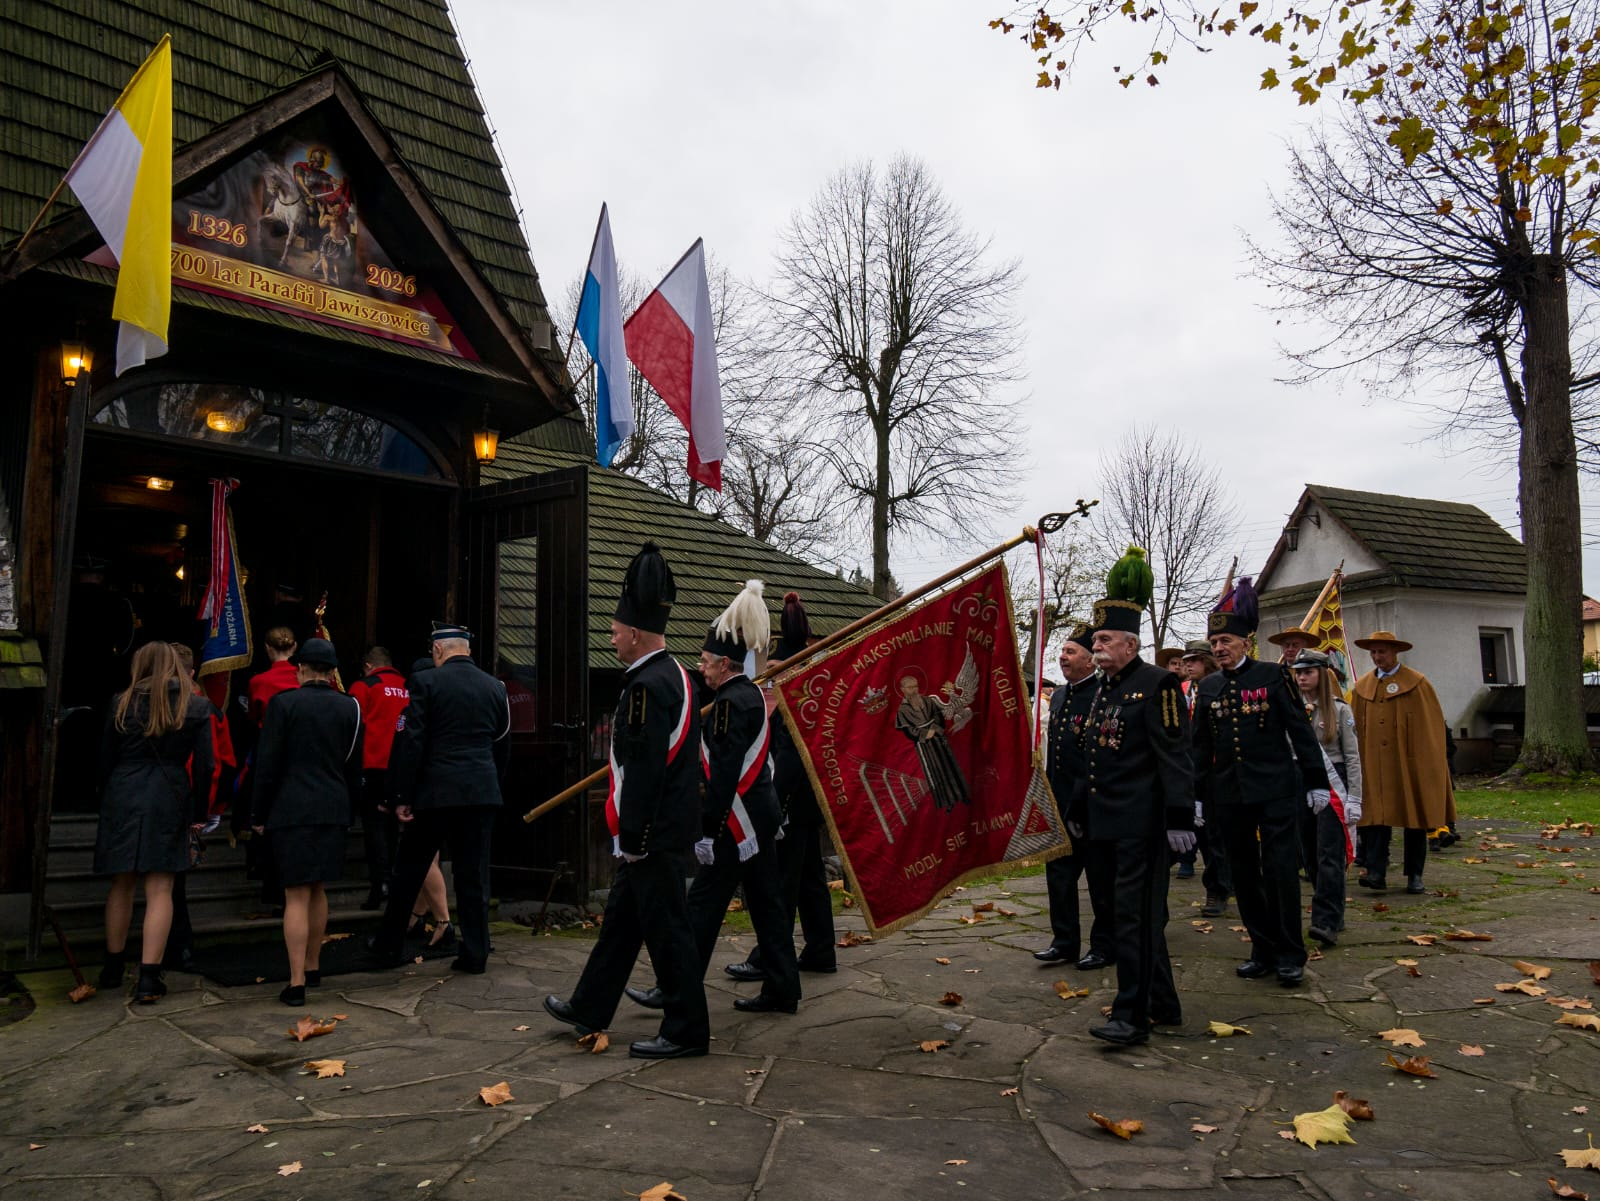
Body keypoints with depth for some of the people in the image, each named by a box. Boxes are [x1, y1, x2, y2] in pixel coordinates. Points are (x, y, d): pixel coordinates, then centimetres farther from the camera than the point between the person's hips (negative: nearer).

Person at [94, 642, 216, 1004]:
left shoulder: (123, 703, 3)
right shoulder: (196, 707, 0)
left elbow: (105, 757, 6)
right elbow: (203, 765, -1)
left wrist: (104, 803, 16)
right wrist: (198, 813, 6)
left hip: (122, 798, 2)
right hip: (170, 802, -2)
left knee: (121, 885, 15)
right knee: (159, 890, 0)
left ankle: (113, 967, 29)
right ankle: (149, 977, -2)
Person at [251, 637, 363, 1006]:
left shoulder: (283, 703, -6)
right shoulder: (349, 707, 6)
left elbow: (267, 764, -6)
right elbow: (354, 768, 11)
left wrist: (258, 814, 2)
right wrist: (348, 811, 21)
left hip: (290, 810, -4)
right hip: (333, 810, 4)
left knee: (297, 896, -4)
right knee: (317, 890, 18)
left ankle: (296, 983, -5)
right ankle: (312, 967, 29)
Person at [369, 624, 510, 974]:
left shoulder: (425, 682, -5)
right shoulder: (496, 687, 8)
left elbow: (413, 742, -8)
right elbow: (502, 745, 13)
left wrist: (402, 796, -4)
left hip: (436, 791, -3)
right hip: (483, 793, 3)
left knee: (409, 870, 13)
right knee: (474, 874, 8)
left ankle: (389, 944, 26)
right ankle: (475, 954, 10)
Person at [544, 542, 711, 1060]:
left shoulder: (648, 685, -20)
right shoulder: (673, 675, 12)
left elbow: (643, 769, -23)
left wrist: (633, 839, -18)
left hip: (652, 835, -10)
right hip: (664, 830, 10)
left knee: (665, 928, -1)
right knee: (621, 917, 19)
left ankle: (687, 1030, 10)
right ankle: (589, 1008, 32)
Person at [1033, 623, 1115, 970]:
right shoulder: (1058, 696, 13)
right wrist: (1047, 791, 17)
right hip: (1060, 804, 8)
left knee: (1100, 879, 5)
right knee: (1059, 875, 12)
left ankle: (1104, 945, 17)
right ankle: (1065, 942, 22)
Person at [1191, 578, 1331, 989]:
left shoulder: (1274, 675, -1)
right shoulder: (1207, 688, 8)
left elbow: (1301, 730, -1)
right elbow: (1201, 746, 13)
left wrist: (1316, 782, -4)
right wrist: (1198, 796, 11)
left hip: (1276, 790, -4)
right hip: (1229, 796, 4)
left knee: (1281, 870, -5)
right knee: (1244, 874, 7)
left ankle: (1290, 955, 7)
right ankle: (1264, 950, 18)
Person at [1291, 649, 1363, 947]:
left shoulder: (1339, 709, -1)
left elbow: (1352, 756, -1)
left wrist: (1354, 798, -7)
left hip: (1332, 783, -3)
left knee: (1329, 855, -9)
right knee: (1311, 855, 9)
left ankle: (1327, 922, -11)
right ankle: (1332, 914, 21)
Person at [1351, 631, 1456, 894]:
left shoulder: (1417, 683, -1)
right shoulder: (1362, 686, 9)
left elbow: (1432, 726, -1)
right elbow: (1357, 729, 10)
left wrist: (1431, 766, -5)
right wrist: (1359, 764, 3)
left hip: (1411, 765, -2)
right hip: (1375, 766, 2)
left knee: (1415, 819, 6)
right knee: (1377, 817, -5)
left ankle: (1414, 876, 15)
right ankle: (1376, 873, -8)